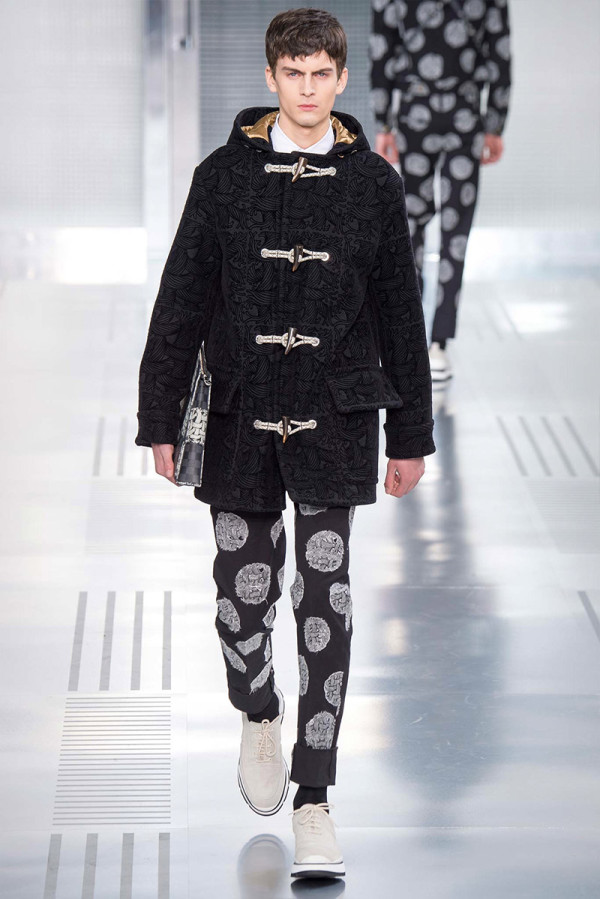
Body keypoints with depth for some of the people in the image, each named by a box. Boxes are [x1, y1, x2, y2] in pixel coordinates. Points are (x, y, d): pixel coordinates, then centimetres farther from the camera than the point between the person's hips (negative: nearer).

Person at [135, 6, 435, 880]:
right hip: (242, 414, 1)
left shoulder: (373, 182, 3)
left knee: (324, 600, -4)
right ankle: (260, 715, 39)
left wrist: (410, 434, 8)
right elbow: (181, 301, 4)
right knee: (243, 594, 6)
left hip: (335, 415, -1)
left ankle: (313, 799, 1)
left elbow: (400, 311, 8)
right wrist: (160, 419, 0)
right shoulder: (224, 175, 2)